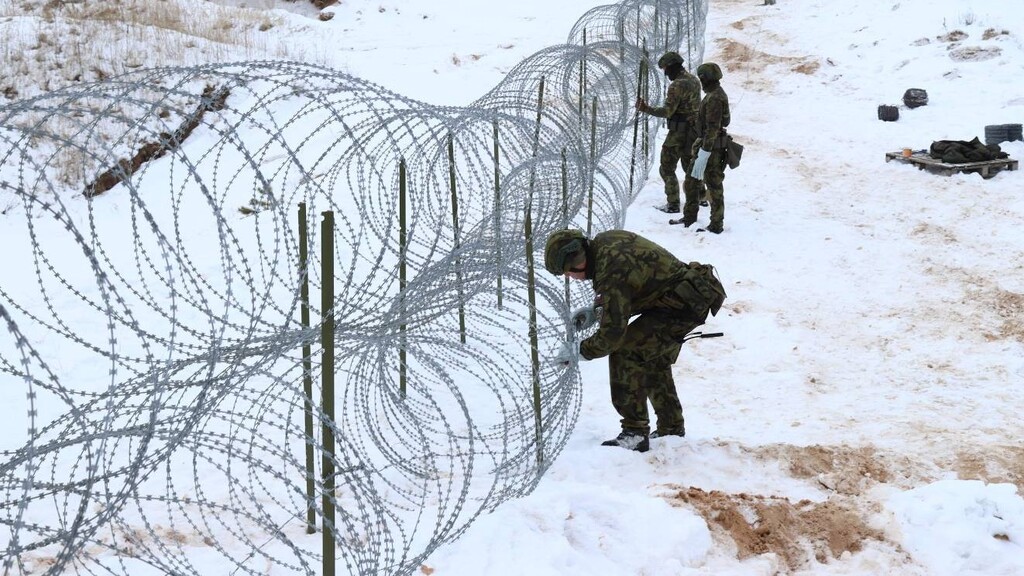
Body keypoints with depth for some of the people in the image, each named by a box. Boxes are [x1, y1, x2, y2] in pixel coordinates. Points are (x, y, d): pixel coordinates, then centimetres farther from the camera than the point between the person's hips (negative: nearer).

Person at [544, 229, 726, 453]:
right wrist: (595, 312, 11)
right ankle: (671, 428, 40)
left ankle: (635, 434, -11)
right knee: (655, 360, 25)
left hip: (684, 305, -11)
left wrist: (578, 351, -11)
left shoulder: (611, 272, -27)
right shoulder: (605, 241, 3)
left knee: (624, 352, -16)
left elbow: (612, 334, -24)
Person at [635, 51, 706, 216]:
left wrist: (646, 109, -22)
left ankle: (673, 204, 3)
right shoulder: (694, 80, 8)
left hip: (679, 133, -9)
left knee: (667, 168, 1)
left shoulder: (677, 85, -20)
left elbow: (668, 111, -23)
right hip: (694, 131, 9)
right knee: (690, 164, 23)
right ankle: (700, 196, 33)